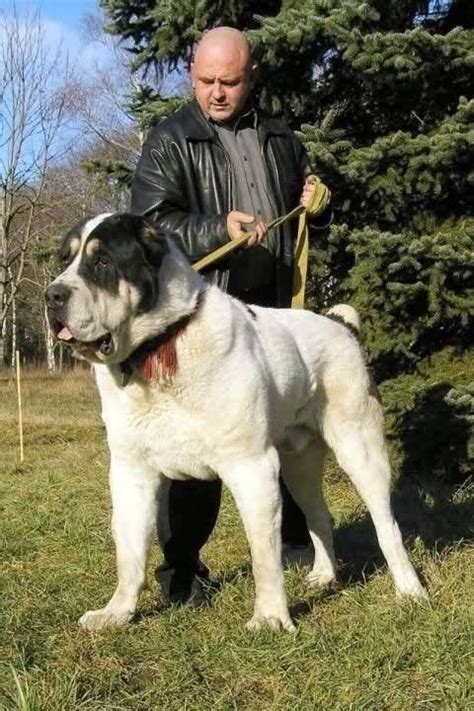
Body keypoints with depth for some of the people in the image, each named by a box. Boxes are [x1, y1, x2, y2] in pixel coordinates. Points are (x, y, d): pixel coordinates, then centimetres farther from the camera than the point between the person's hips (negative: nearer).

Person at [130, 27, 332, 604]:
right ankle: (181, 566, 5)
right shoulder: (169, 141, -1)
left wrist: (315, 205, 5)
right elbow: (152, 224, -11)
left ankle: (295, 531, 33)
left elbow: (306, 216, 28)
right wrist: (219, 230, -25)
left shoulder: (279, 139, 14)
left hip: (273, 308, 5)